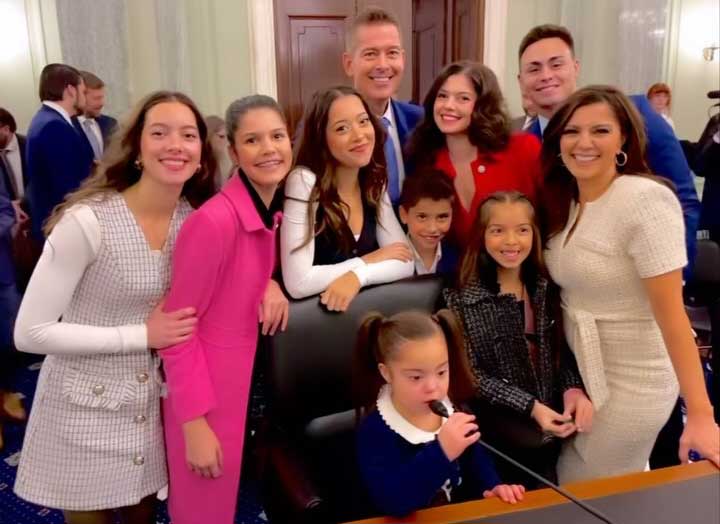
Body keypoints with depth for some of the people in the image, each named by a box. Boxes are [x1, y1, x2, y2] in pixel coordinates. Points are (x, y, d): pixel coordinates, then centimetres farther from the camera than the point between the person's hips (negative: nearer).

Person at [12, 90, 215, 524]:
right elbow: (30, 333, -20)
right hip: (85, 410, -5)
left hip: (151, 403, 5)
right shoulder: (87, 221, -23)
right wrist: (142, 335, -22)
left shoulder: (196, 218, -7)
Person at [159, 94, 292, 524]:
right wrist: (195, 423, -18)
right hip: (208, 390, -7)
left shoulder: (274, 211, 0)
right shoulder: (214, 220, -25)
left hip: (253, 377, 7)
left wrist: (273, 284, -3)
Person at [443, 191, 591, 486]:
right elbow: (470, 374, -11)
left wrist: (574, 389, -12)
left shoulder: (547, 289, 5)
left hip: (554, 424, 4)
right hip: (501, 432, -4)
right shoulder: (461, 300, -9)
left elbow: (563, 351, 7)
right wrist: (530, 407, -18)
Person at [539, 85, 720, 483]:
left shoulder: (645, 200, -21)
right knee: (570, 486, 20)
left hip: (632, 384, -7)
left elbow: (671, 312, -24)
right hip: (582, 375, 7)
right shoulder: (562, 202, 1)